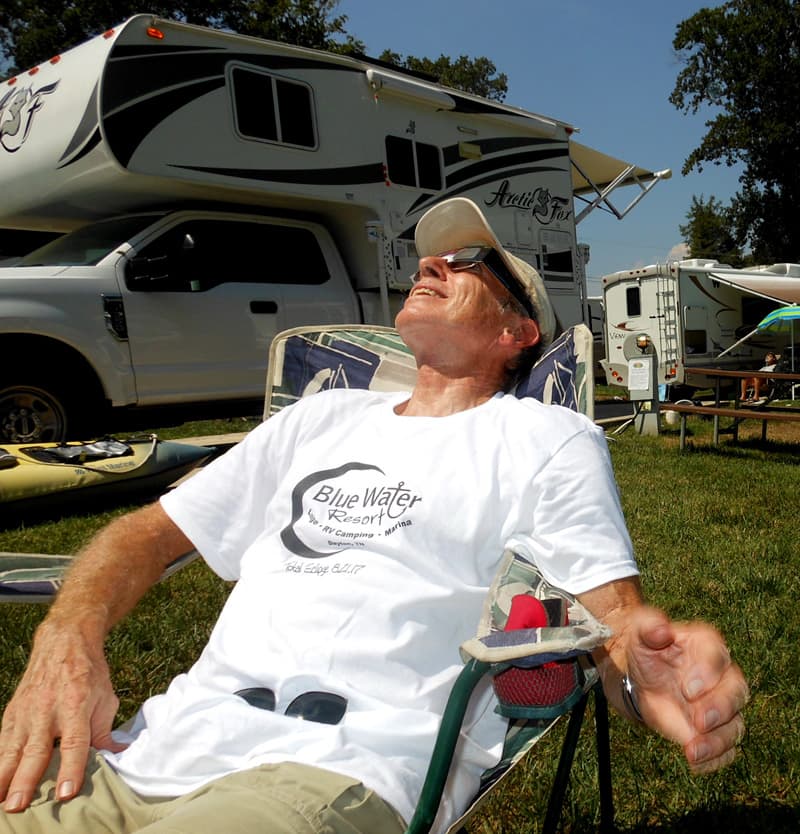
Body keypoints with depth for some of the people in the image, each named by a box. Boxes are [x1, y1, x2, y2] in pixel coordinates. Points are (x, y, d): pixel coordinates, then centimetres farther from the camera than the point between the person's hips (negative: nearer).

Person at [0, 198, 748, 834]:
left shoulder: (551, 440, 6)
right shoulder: (324, 417, 20)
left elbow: (616, 618, 1)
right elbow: (150, 532, 19)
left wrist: (646, 672, -25)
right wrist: (67, 641, -1)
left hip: (343, 768, -4)